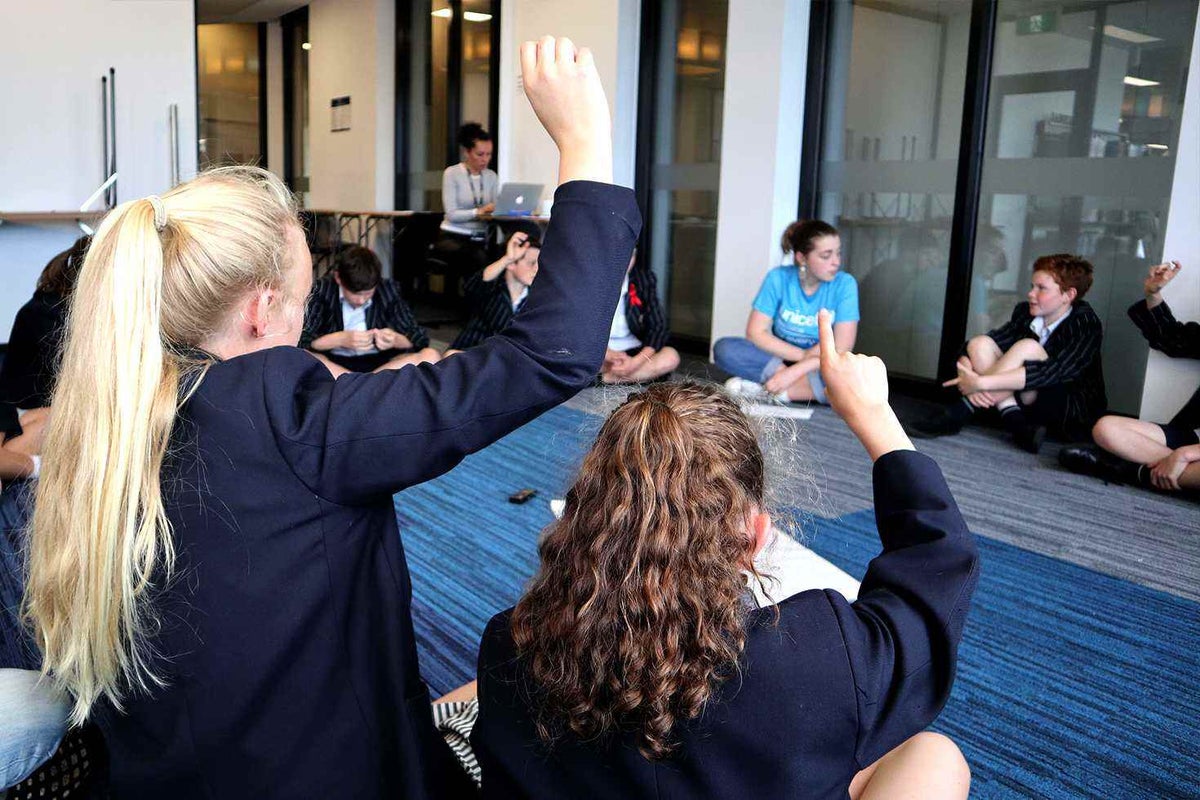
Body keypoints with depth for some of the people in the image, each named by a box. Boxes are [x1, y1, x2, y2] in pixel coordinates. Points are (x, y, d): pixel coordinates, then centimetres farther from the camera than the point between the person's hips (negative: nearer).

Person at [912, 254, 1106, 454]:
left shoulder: (1086, 325, -15)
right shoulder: (1025, 312, 1)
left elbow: (1051, 372, -33)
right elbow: (971, 349, -10)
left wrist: (981, 382, -40)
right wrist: (968, 378, -33)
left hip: (1074, 414, -6)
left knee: (1027, 347, -30)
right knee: (980, 344, -14)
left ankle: (957, 415, -32)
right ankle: (1015, 423, -27)